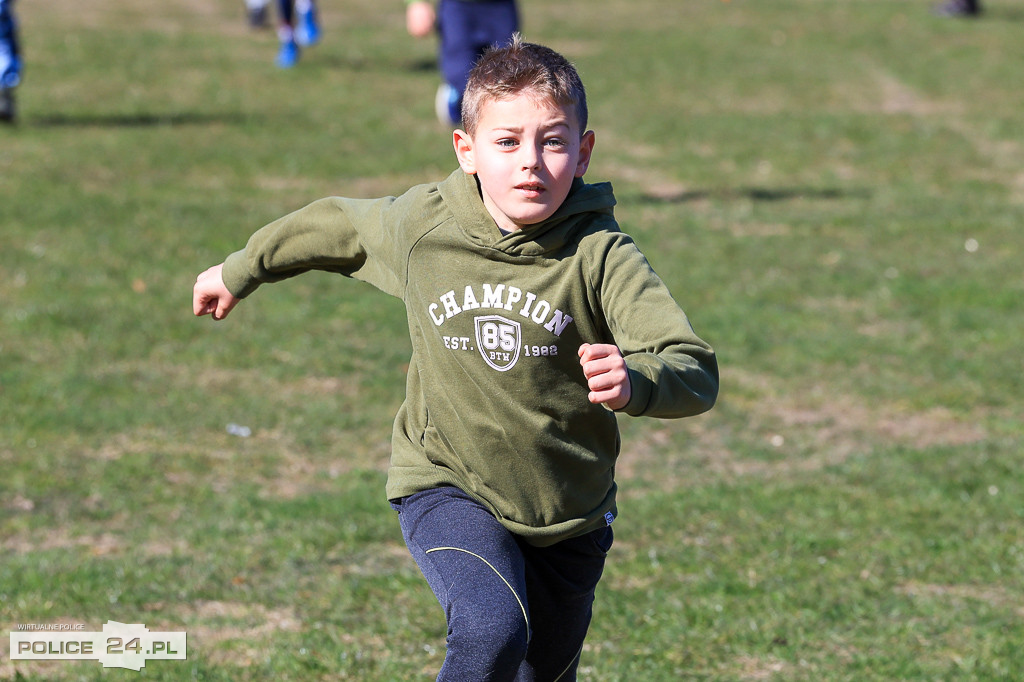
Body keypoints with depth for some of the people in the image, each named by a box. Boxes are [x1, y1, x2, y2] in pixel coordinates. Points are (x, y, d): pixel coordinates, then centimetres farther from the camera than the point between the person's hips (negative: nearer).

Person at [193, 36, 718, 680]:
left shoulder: (602, 256, -20)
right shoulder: (421, 226, -12)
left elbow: (697, 372, -28)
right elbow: (332, 226, 10)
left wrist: (634, 382, -50)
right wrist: (240, 270, 24)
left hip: (568, 515, 1)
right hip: (448, 489, -1)